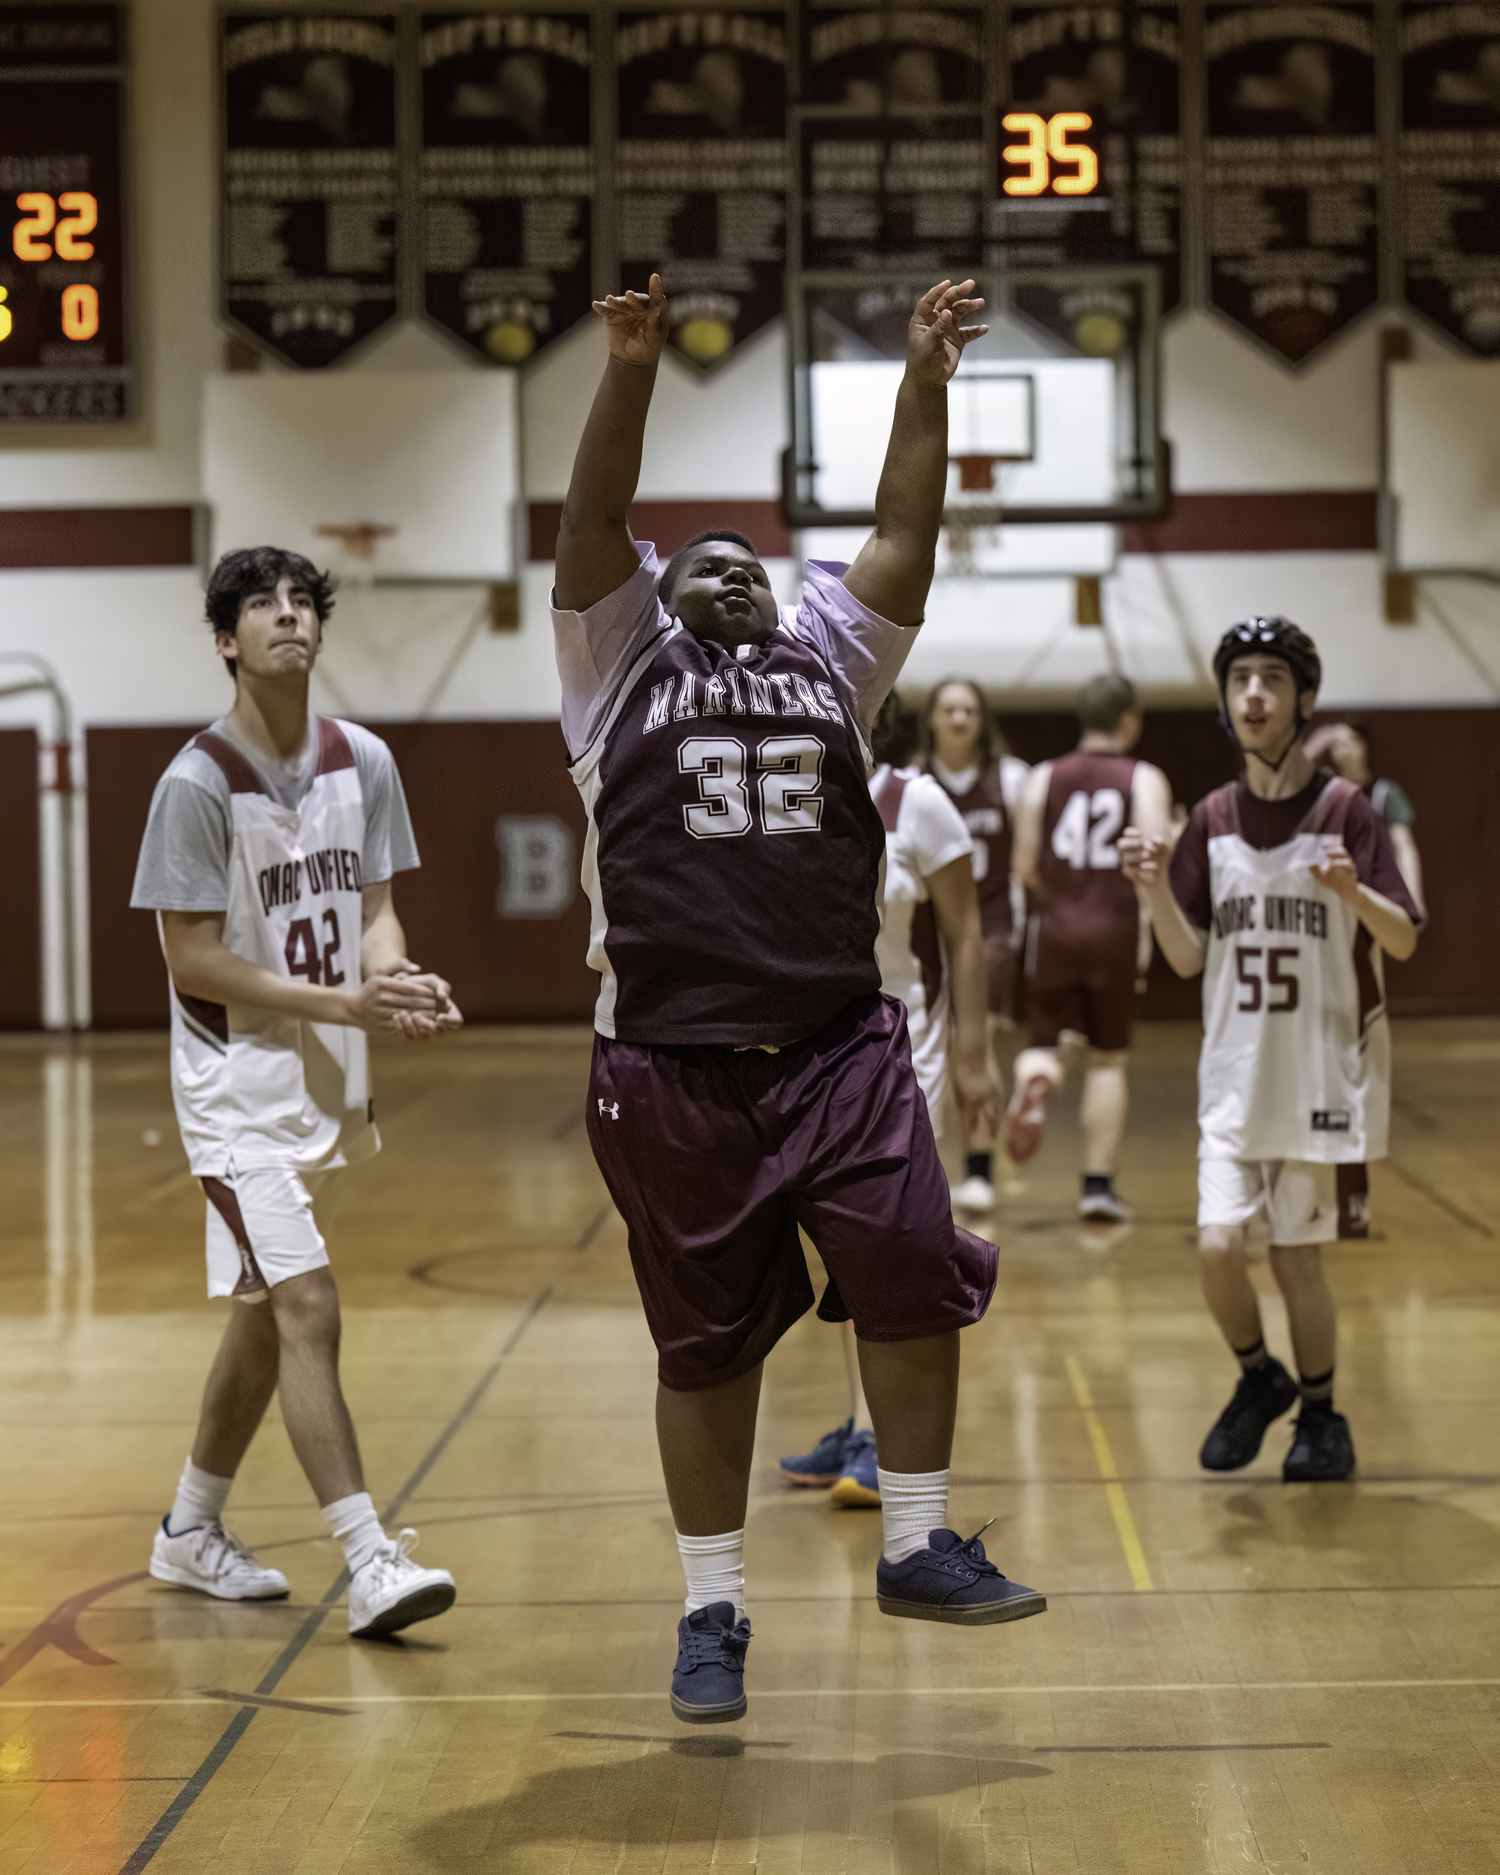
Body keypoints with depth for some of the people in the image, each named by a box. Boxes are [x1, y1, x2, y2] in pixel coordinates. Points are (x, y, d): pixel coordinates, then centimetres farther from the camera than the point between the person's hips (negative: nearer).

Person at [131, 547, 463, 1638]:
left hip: (329, 1080, 7)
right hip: (241, 1085, -7)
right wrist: (341, 1003, -22)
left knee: (266, 1315, 16)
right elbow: (192, 959, -15)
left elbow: (373, 909, 7)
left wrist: (402, 983, -16)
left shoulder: (363, 763, 3)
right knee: (308, 1309, -15)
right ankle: (370, 1562, -16)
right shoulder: (198, 782, -14)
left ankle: (191, 1529, 32)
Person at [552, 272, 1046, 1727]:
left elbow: (905, 533, 8)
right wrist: (629, 371, -18)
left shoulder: (830, 652, 17)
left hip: (844, 1046, 2)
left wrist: (923, 385, -2)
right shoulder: (619, 658, 10)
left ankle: (916, 1549, 14)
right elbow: (591, 524, -5)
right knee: (705, 1344, 4)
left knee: (917, 1282, -5)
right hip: (673, 1065, -2)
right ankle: (712, 1610, 18)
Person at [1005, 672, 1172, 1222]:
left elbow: (1025, 867, 0)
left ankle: (1034, 1080, -28)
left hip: (1056, 929, 1)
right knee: (1107, 1058, 12)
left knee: (1047, 1043, 11)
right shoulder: (1144, 779, -2)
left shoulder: (1044, 777, 4)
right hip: (1116, 930, -1)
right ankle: (1099, 1185, 12)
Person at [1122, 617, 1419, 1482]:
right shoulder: (1212, 819, 4)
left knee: (1298, 1257, 2)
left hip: (1324, 1072, -3)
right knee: (1219, 1246, -7)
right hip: (1235, 1075, 3)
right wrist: (1155, 888, -13)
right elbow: (1187, 958, 4)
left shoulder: (1344, 809, -7)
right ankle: (1260, 1379, 21)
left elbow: (1405, 940, -10)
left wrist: (1353, 891, -29)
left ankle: (1321, 1413, 24)